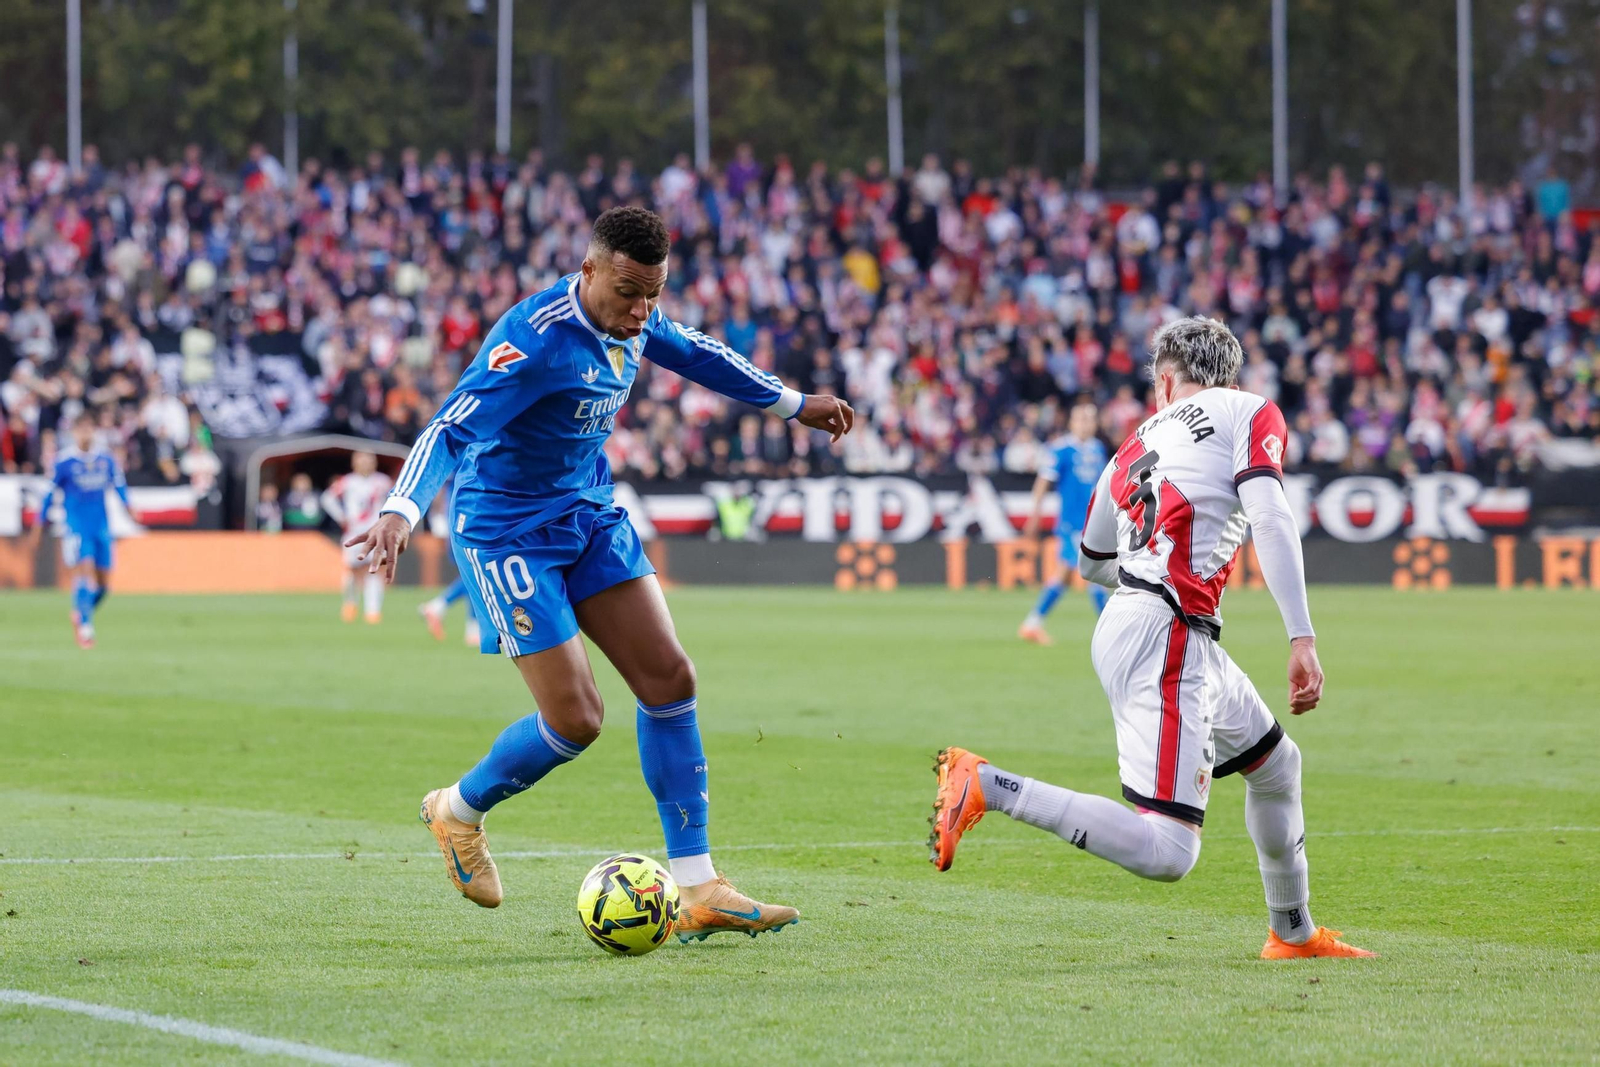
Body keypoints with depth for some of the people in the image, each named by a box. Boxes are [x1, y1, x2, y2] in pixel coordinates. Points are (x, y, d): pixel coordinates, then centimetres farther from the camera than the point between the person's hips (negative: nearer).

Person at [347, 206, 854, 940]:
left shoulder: (631, 320, -2)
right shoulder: (536, 340, -28)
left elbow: (698, 356, 19)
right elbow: (451, 430, -35)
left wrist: (794, 405, 30)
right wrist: (402, 510, -52)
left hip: (589, 515, 8)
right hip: (507, 531, -8)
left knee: (670, 679, -1)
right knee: (576, 720, -10)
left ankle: (697, 889, 4)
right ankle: (459, 810, 21)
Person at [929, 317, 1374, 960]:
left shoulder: (1132, 449, 22)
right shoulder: (1250, 412, 6)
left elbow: (1091, 562, 35)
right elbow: (1269, 519, -11)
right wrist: (1302, 640, -16)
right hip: (1166, 635, -8)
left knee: (1275, 763, 28)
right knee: (1165, 852, -18)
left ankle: (1293, 933, 40)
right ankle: (986, 786, -19)